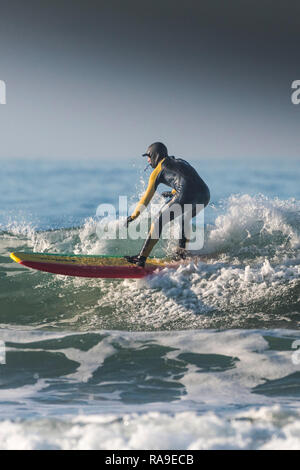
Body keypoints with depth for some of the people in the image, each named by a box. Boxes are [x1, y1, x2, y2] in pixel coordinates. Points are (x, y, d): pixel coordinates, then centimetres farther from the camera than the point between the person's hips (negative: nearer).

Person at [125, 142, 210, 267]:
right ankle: (183, 251, 27)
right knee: (184, 219, 36)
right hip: (205, 196, 7)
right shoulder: (180, 162, 33)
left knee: (159, 221, 5)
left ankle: (142, 258, 1)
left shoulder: (158, 170, 15)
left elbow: (147, 196, 17)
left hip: (186, 196, -7)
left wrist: (134, 216, 26)